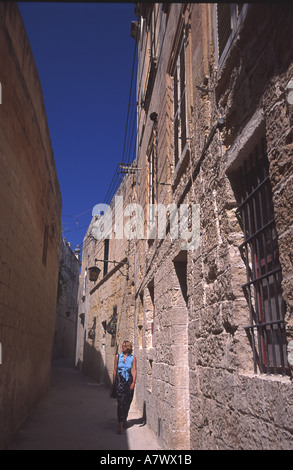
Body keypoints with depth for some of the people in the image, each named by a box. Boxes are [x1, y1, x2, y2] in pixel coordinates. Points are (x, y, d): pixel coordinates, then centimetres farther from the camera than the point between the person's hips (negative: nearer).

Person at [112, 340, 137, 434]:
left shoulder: (133, 358, 2)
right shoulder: (117, 357, 4)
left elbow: (134, 370, -3)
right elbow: (115, 370, 7)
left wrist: (133, 382, -14)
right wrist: (113, 383, 7)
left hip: (129, 381, 1)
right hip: (120, 381, -1)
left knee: (127, 403, 11)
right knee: (120, 403, -10)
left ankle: (124, 419, 35)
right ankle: (120, 425, -9)